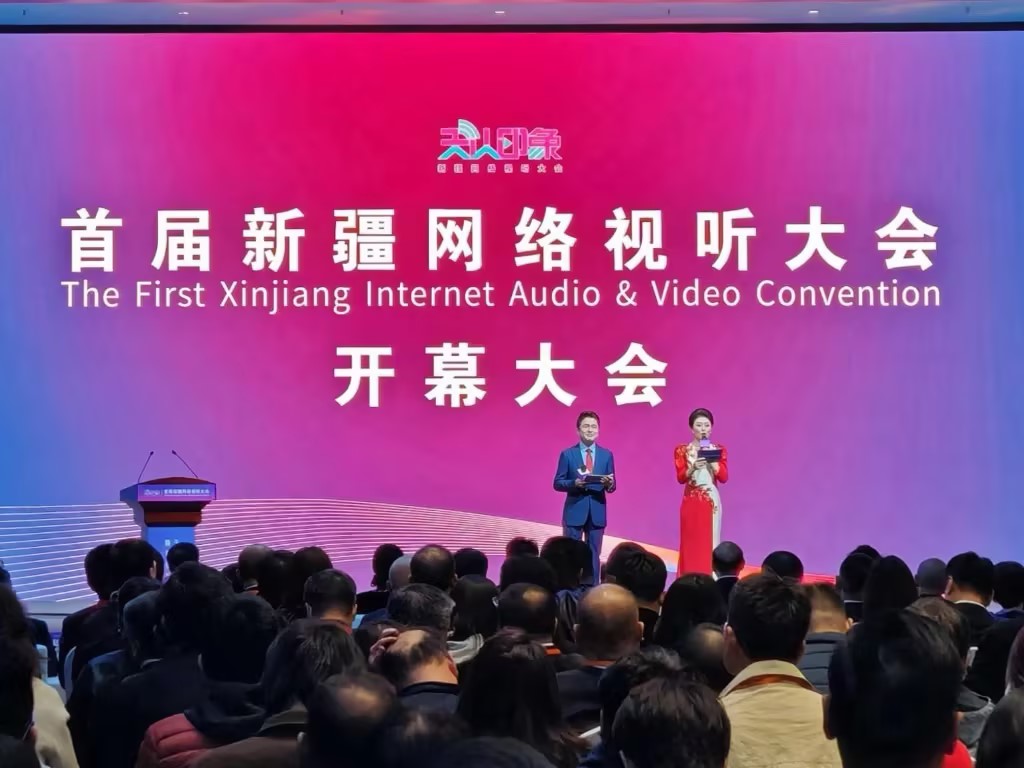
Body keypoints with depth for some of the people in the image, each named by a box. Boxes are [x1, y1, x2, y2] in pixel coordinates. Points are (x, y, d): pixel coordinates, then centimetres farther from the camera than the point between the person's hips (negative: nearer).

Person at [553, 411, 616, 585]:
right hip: (574, 511, -2)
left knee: (593, 555, 8)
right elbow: (558, 483, -2)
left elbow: (611, 487, 6)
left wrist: (609, 483, -18)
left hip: (597, 512, 2)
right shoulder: (567, 454, 0)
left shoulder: (606, 455, 7)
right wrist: (575, 483, -20)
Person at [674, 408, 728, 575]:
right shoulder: (682, 450, 3)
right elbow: (680, 478, -6)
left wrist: (712, 459, -13)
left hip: (712, 502, 1)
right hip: (691, 502, -1)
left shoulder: (719, 449, 7)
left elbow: (723, 477, -4)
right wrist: (693, 467, -24)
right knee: (691, 543, -2)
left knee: (709, 542, -3)